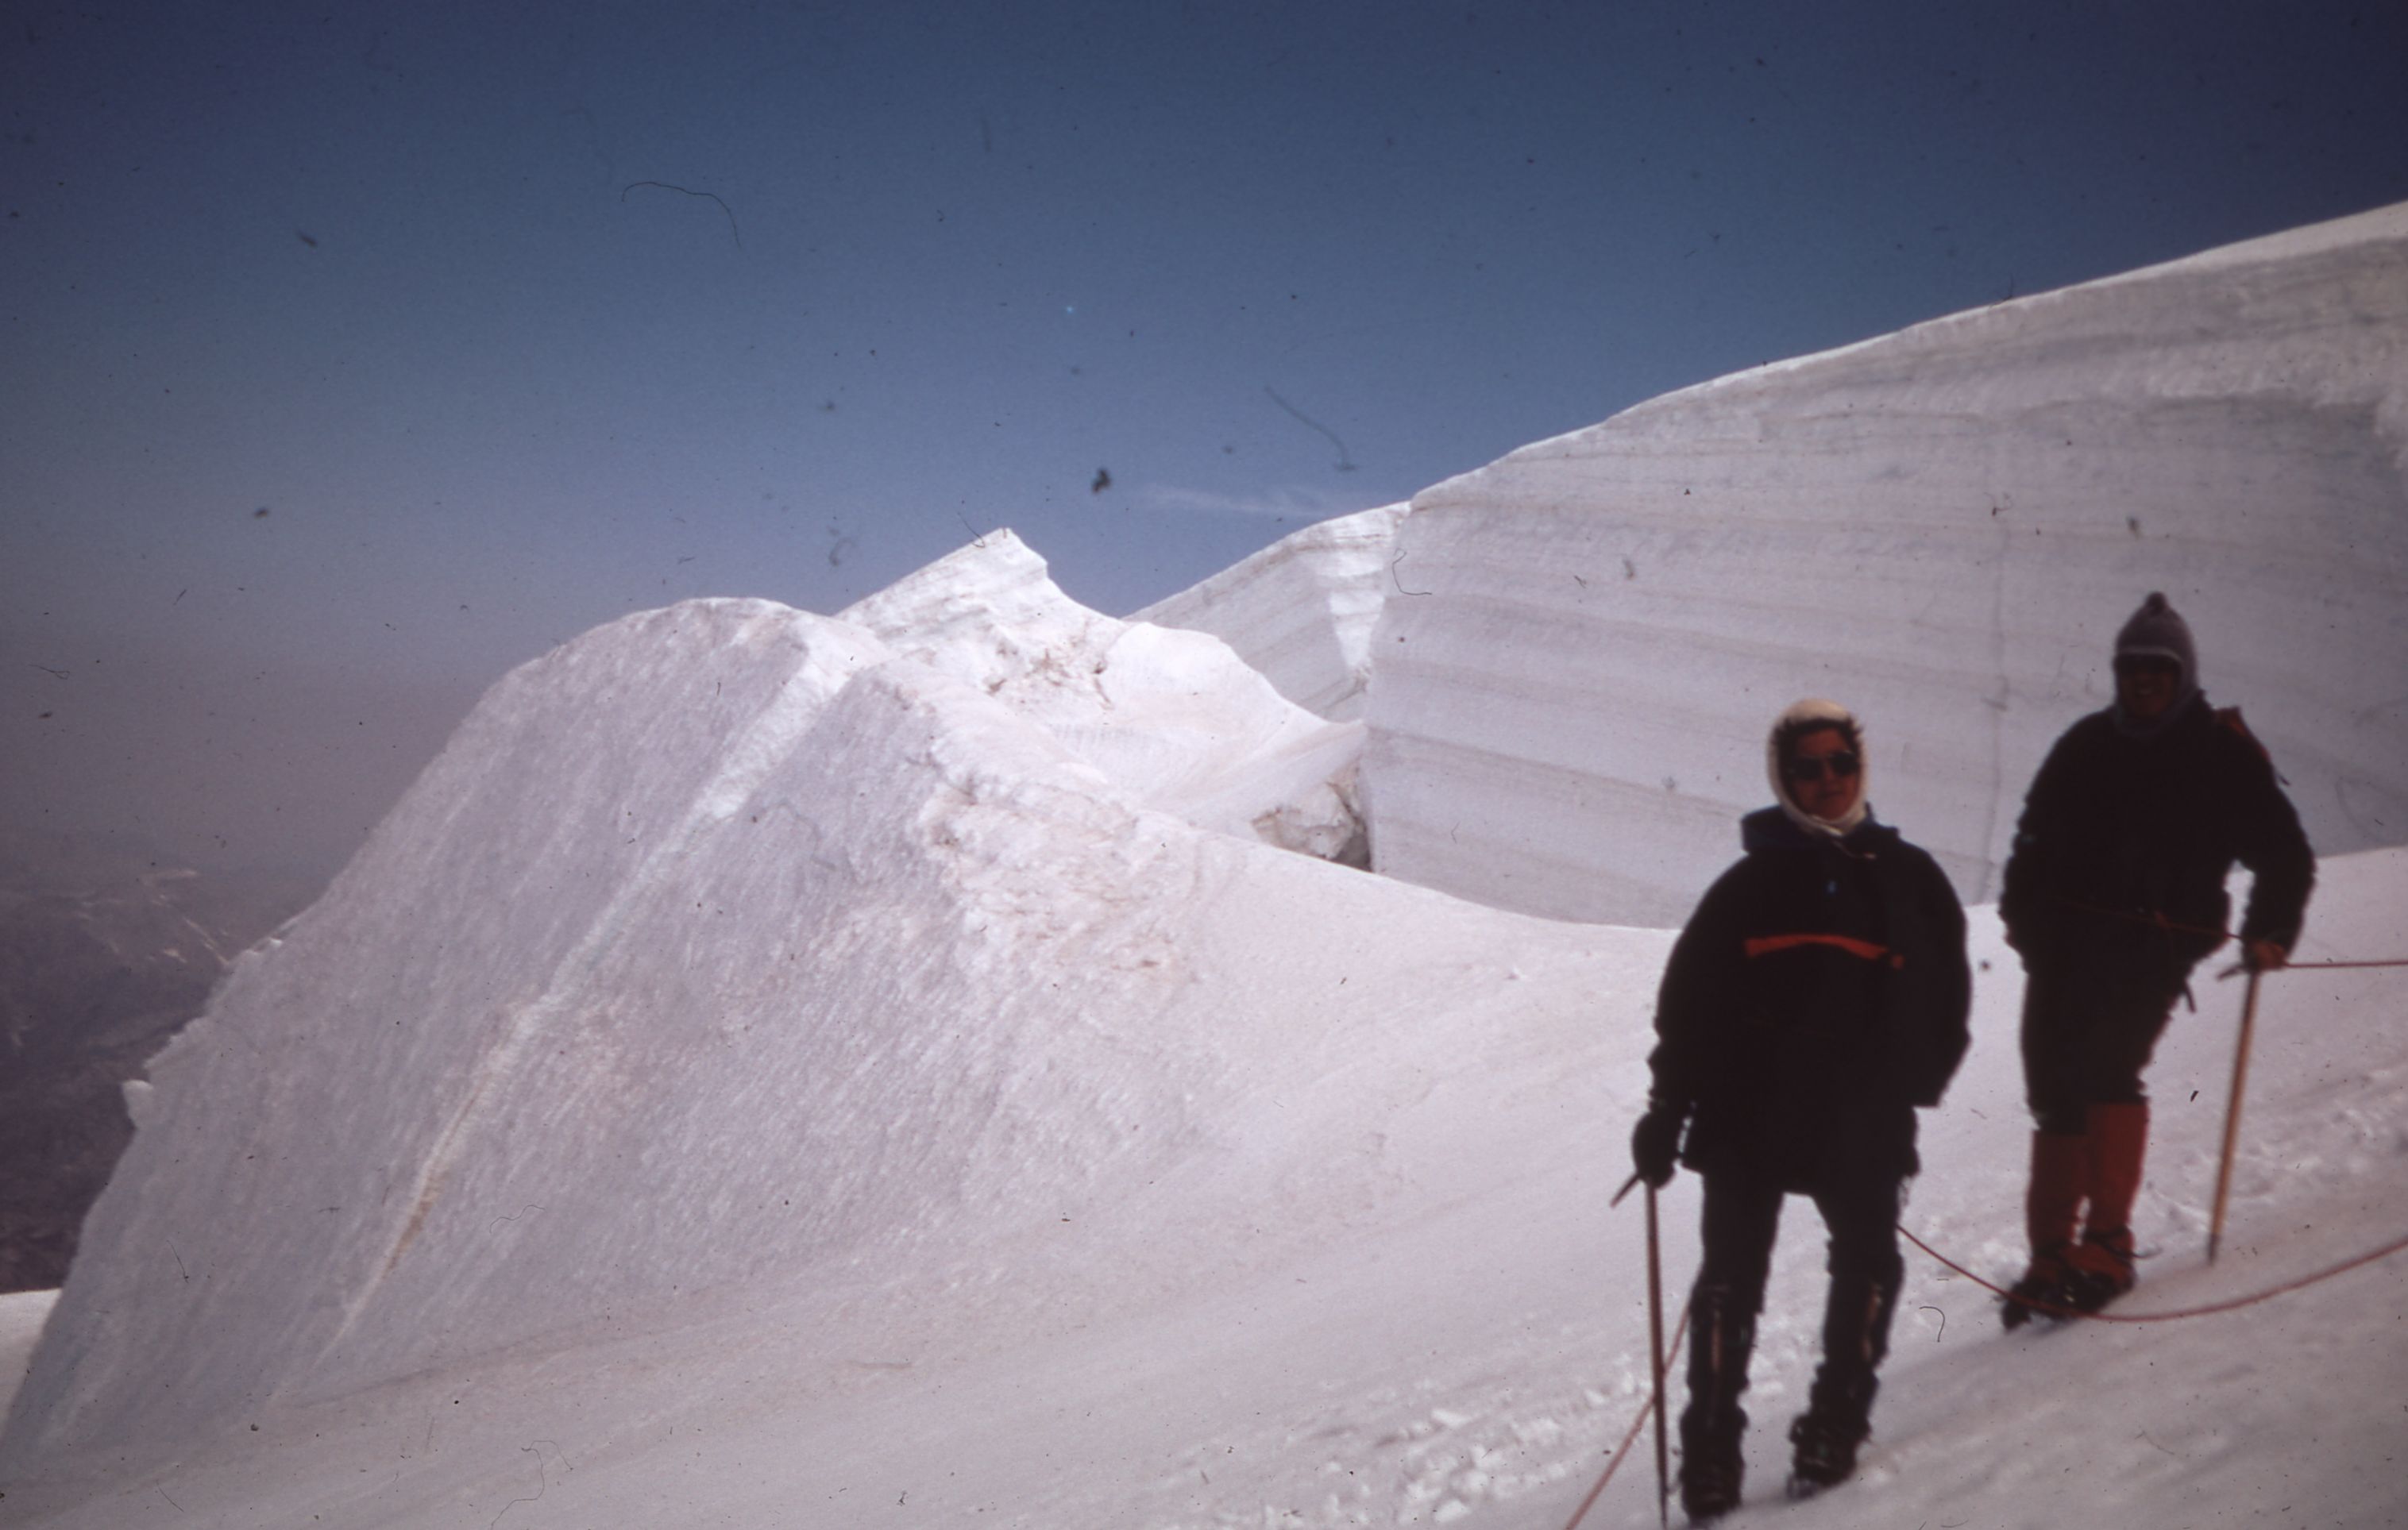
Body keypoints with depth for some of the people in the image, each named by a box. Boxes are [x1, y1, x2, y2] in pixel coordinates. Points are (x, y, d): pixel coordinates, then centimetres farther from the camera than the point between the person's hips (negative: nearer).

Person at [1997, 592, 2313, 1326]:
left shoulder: (2225, 753, 5)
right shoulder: (2088, 744, 14)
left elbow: (2284, 852, 9)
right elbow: (2036, 835, 21)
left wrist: (2269, 931, -5)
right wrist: (2025, 915, 8)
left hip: (2159, 941, -3)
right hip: (2069, 934, 4)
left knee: (2108, 1070, -22)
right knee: (2054, 1089, 1)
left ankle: (2108, 1244, -14)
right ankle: (2051, 1253, 10)